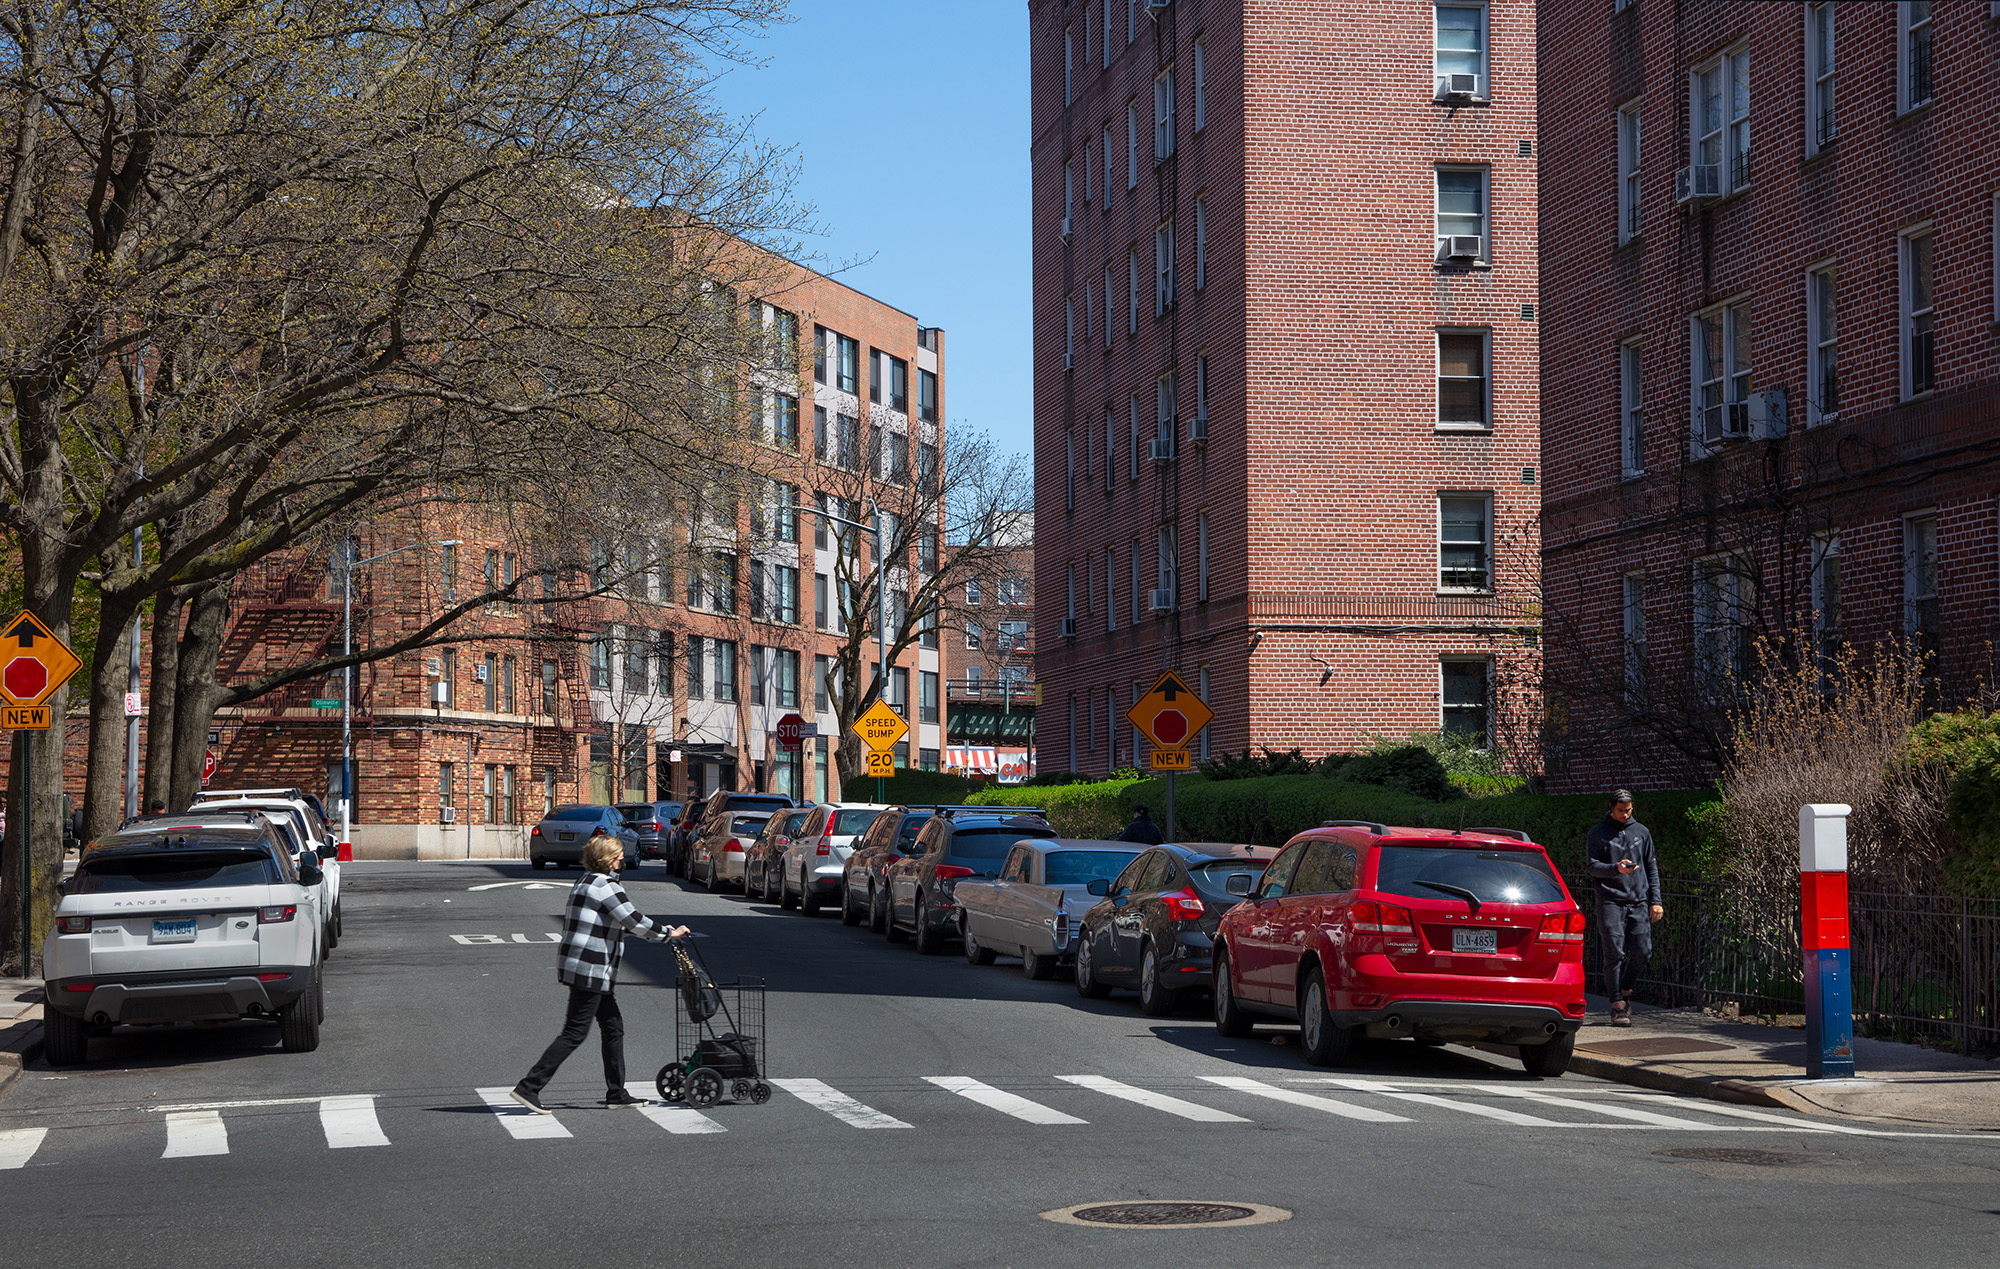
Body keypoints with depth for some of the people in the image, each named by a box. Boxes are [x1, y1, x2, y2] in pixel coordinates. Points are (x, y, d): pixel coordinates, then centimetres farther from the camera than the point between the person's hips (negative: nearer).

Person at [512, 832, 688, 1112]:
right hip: (590, 970, -10)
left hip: (575, 965, 10)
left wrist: (656, 932, 29)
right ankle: (529, 1087, -7)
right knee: (575, 1033, -7)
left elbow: (619, 923, 26)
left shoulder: (585, 882, 17)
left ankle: (617, 1093, 19)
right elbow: (634, 921, -14)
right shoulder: (606, 886, -14)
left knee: (613, 1026, 14)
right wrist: (668, 934, -1)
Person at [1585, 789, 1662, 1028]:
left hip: (1639, 901, 3)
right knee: (1615, 954, -8)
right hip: (1610, 900, -3)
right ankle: (1618, 1005, -3)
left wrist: (1655, 901, 9)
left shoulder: (1641, 832, 14)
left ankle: (1626, 991, 19)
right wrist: (1616, 869, -22)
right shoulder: (1598, 832, 4)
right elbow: (1592, 866, -2)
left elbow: (1652, 867, 17)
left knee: (1642, 951, -5)